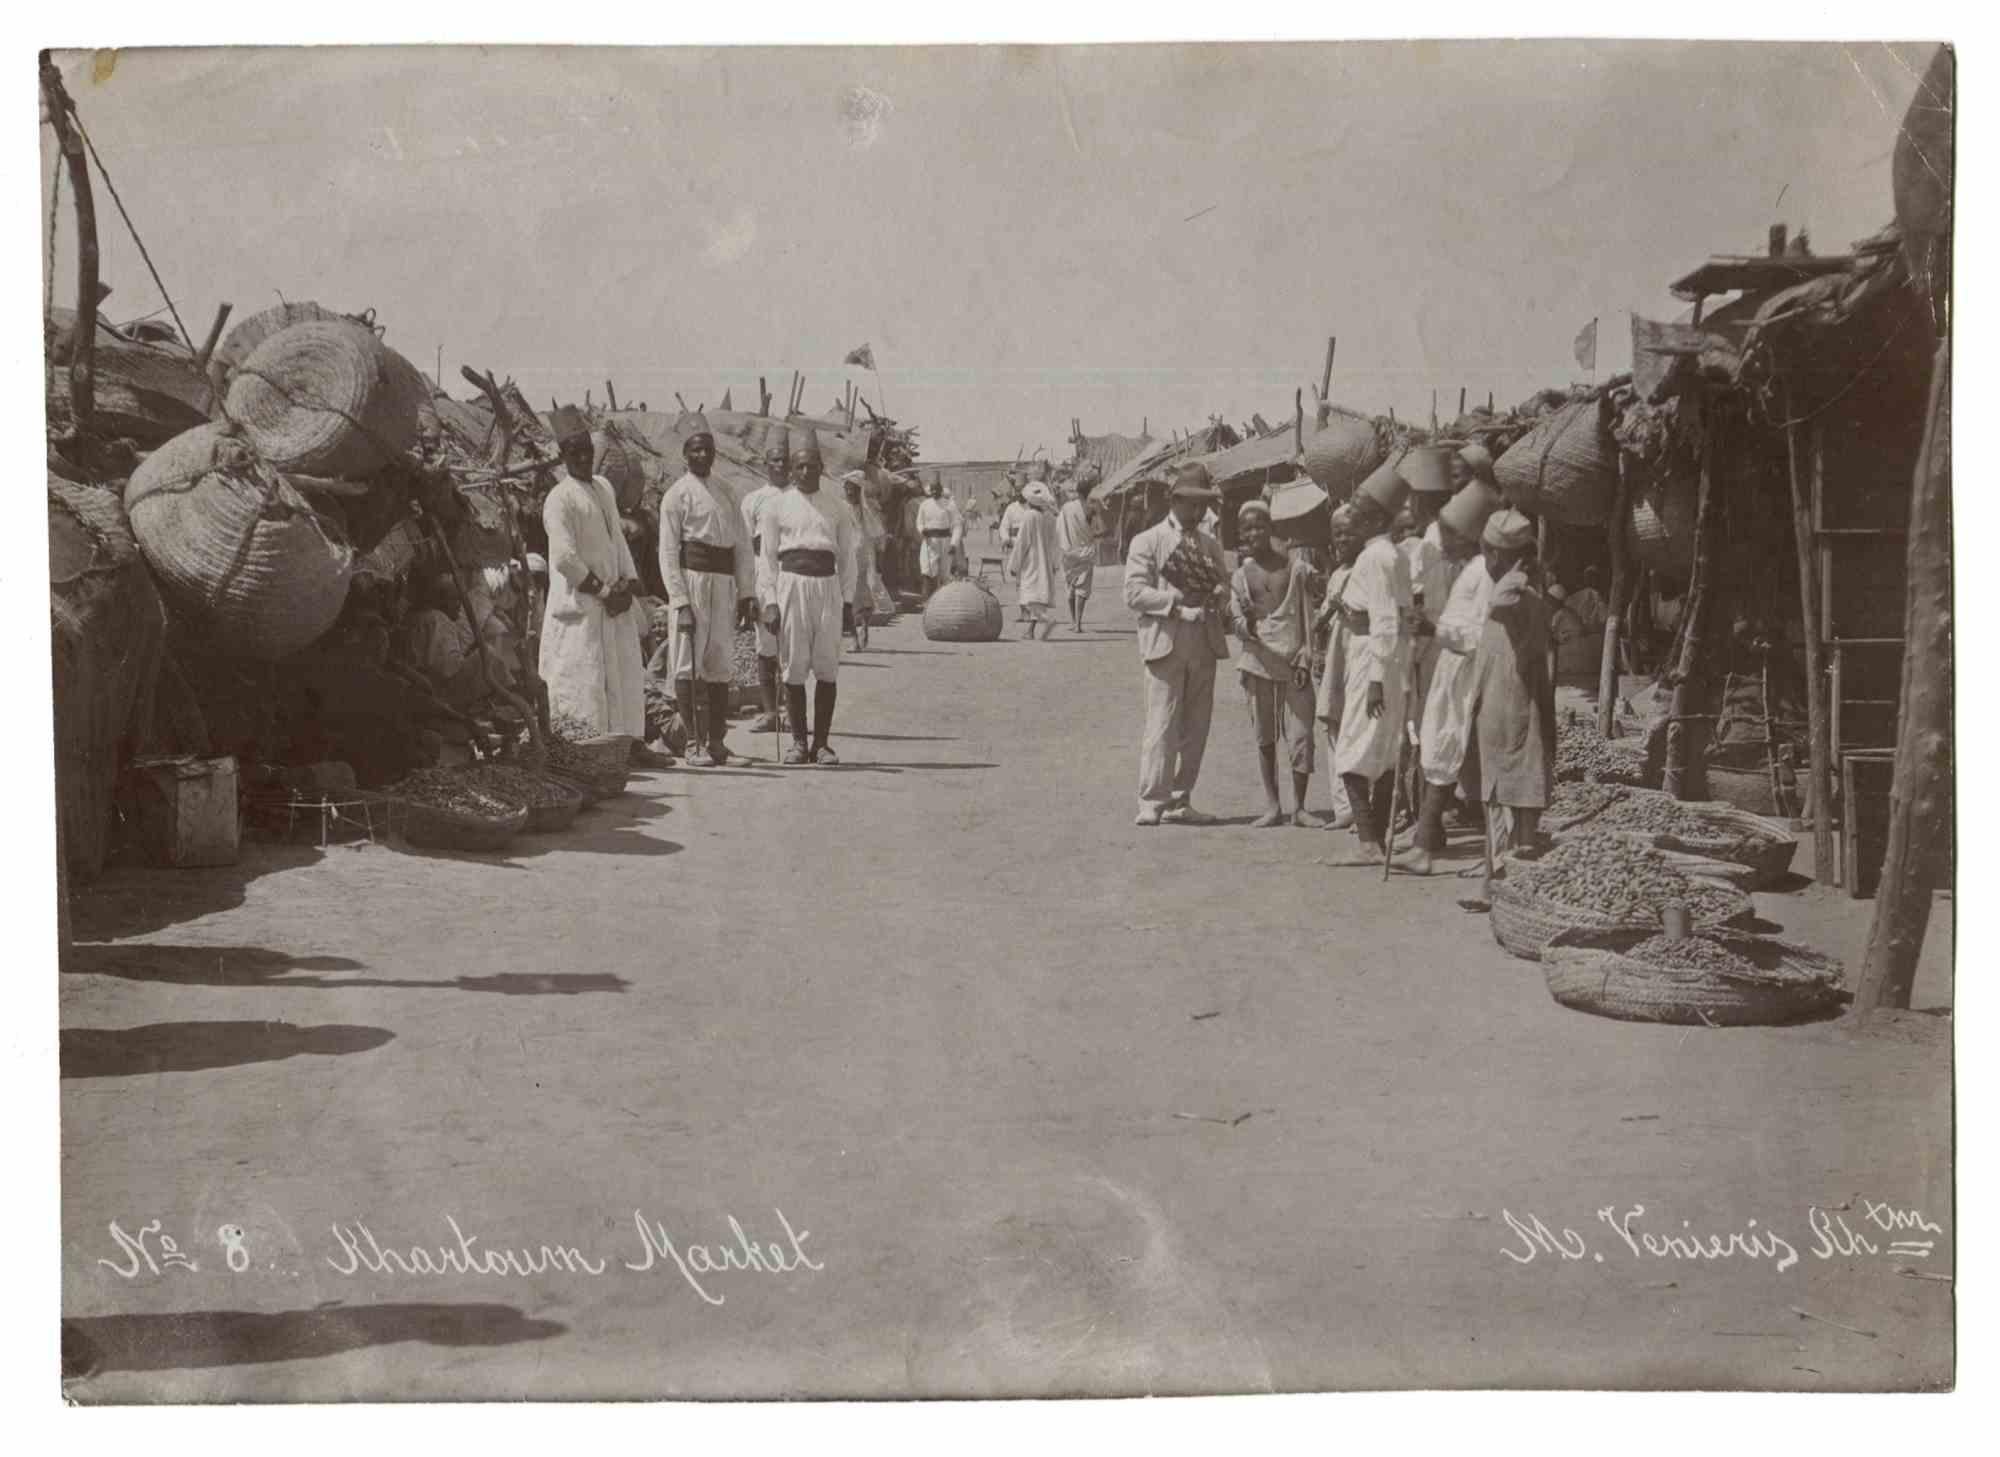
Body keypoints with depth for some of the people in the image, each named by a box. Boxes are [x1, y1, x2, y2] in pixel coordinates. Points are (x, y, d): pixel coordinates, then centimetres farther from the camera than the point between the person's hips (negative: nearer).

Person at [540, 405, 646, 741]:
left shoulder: (604, 487, 14)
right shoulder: (560, 499, -12)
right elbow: (565, 559, -19)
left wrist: (629, 584, 4)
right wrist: (605, 592, -13)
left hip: (613, 605, 8)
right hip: (580, 608, -8)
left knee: (625, 676, 10)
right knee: (584, 684, -7)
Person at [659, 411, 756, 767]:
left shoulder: (728, 495, 18)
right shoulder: (676, 495, 0)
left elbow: (742, 547, 17)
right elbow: (668, 552, -5)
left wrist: (747, 593, 8)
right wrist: (679, 601, -13)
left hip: (723, 584, 6)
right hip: (691, 579, -6)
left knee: (720, 664, 8)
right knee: (689, 664, -6)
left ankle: (716, 740, 15)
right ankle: (694, 743, -6)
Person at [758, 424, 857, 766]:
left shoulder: (837, 510, 12)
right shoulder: (777, 506, 7)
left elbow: (846, 558, 13)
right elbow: (767, 557, 5)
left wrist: (848, 602, 6)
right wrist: (769, 602, -3)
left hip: (828, 587, 1)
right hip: (792, 583, -1)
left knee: (827, 669, -1)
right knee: (793, 667, -1)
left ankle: (821, 742, 6)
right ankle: (798, 742, 7)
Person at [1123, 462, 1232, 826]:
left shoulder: (1211, 544, 20)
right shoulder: (1147, 542, 3)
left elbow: (1224, 586, 24)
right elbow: (1134, 592, -7)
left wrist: (1219, 596, -1)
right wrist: (1178, 602, -16)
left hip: (1204, 644, 6)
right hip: (1165, 643, -6)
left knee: (1196, 728, 6)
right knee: (1162, 725, -10)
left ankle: (1179, 802, 12)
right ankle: (1152, 802, -6)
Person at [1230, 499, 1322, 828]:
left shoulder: (1296, 568, 5)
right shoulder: (1240, 573, 8)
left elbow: (1307, 616, 5)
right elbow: (1238, 624, 2)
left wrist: (1306, 656, -6)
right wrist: (1248, 624, -22)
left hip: (1293, 661, -1)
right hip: (1258, 661, 1)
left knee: (1301, 736, -6)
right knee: (1265, 737, 6)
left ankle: (1299, 806, 3)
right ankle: (1272, 805, 13)